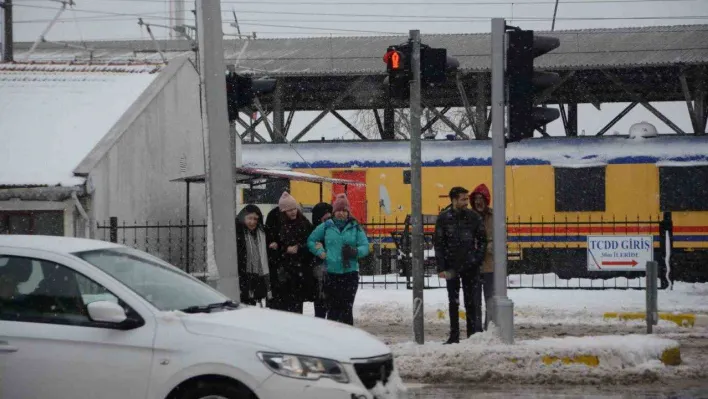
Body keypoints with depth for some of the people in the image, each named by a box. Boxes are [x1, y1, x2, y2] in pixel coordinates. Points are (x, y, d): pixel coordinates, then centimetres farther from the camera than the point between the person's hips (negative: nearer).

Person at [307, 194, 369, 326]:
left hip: (350, 272, -1)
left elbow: (365, 247, 2)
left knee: (347, 308, -4)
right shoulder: (326, 226, 7)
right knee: (332, 308, 1)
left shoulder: (355, 227, 6)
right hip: (331, 273, 1)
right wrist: (320, 253, -2)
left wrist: (355, 251, -18)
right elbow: (311, 241, 14)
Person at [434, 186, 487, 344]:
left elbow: (482, 240, 8)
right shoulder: (443, 218, -3)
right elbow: (438, 244, -1)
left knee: (471, 302, 3)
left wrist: (478, 259, -3)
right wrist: (441, 267, -7)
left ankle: (473, 334, 9)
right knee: (453, 302, 6)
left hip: (470, 266, 0)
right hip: (451, 266, 0)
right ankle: (454, 336, 12)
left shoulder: (473, 216, 0)